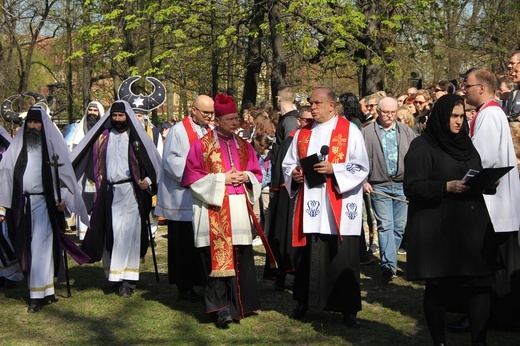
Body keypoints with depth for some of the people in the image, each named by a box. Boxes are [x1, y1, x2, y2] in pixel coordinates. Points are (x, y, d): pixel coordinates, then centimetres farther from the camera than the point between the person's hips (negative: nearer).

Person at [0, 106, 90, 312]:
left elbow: (64, 171, 1)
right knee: (25, 248, 5)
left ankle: (38, 295, -5)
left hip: (44, 203, -4)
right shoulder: (18, 144, 9)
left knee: (40, 247, -7)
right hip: (21, 204, 4)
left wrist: (63, 197, -11)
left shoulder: (52, 143, 2)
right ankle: (46, 290, 13)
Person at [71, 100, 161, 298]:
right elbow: (95, 164, 14)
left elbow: (154, 162, 5)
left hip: (130, 192, -3)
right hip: (108, 193, 3)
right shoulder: (102, 138, 11)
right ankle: (114, 273, 13)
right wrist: (96, 188, 7)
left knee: (127, 233, -7)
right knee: (110, 234, 4)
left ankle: (127, 279, -6)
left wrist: (148, 181, -8)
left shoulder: (137, 137, 4)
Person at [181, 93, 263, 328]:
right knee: (218, 258, -8)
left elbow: (257, 174, 18)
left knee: (240, 258, 4)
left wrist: (246, 177, -4)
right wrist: (221, 179, -12)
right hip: (214, 211, -4)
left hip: (239, 210, 4)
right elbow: (193, 177, -4)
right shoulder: (202, 145, 0)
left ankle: (237, 304, 13)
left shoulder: (244, 146, 15)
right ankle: (221, 307, -7)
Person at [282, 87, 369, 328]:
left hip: (339, 208, -4)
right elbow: (288, 164, 18)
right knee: (307, 256, 7)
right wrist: (294, 174, -4)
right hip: (309, 208, 4)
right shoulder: (302, 134, 14)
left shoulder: (349, 131, 0)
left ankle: (347, 308, 7)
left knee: (341, 258, -1)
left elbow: (362, 167, -5)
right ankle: (305, 302, 20)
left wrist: (333, 169, -17)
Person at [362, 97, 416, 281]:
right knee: (385, 225, -10)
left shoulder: (406, 131, 11)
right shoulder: (367, 133, 3)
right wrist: (363, 180, -6)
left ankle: (388, 261, 20)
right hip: (379, 186, -3)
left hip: (402, 185, 3)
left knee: (399, 226, 6)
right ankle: (389, 264, -16)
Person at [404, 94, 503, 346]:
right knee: (438, 288, 1)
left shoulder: (465, 143, 17)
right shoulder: (422, 146, -4)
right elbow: (412, 186, -11)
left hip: (472, 225, 6)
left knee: (480, 283, -2)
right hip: (437, 229, -6)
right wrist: (447, 187, -22)